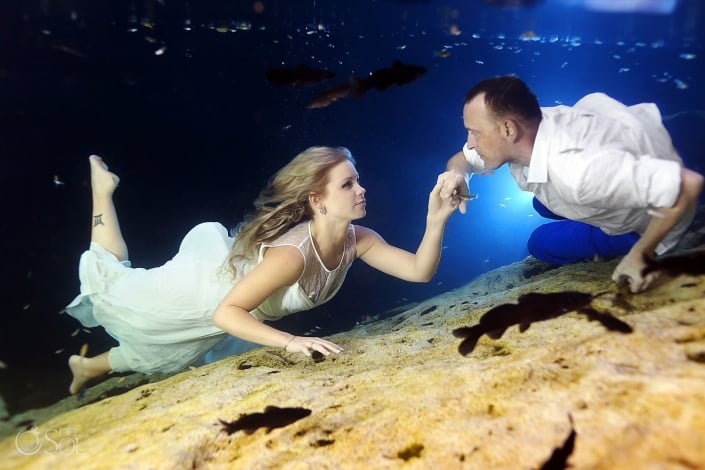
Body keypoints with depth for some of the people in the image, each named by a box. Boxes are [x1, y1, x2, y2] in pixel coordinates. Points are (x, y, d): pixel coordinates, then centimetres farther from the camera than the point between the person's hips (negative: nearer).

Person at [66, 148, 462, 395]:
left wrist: (437, 219, -35)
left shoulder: (357, 240, -20)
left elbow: (419, 271, -23)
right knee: (112, 283, 21)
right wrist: (289, 341, -52)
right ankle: (102, 188, 38)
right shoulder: (292, 253, -42)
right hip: (205, 285, -6)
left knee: (170, 354, 27)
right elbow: (226, 313, -40)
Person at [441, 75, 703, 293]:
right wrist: (457, 175, -30)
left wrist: (640, 255, -32)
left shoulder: (580, 171, -45)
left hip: (649, 218, -6)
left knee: (542, 244, -3)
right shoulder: (523, 128, -21)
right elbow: (460, 159, -6)